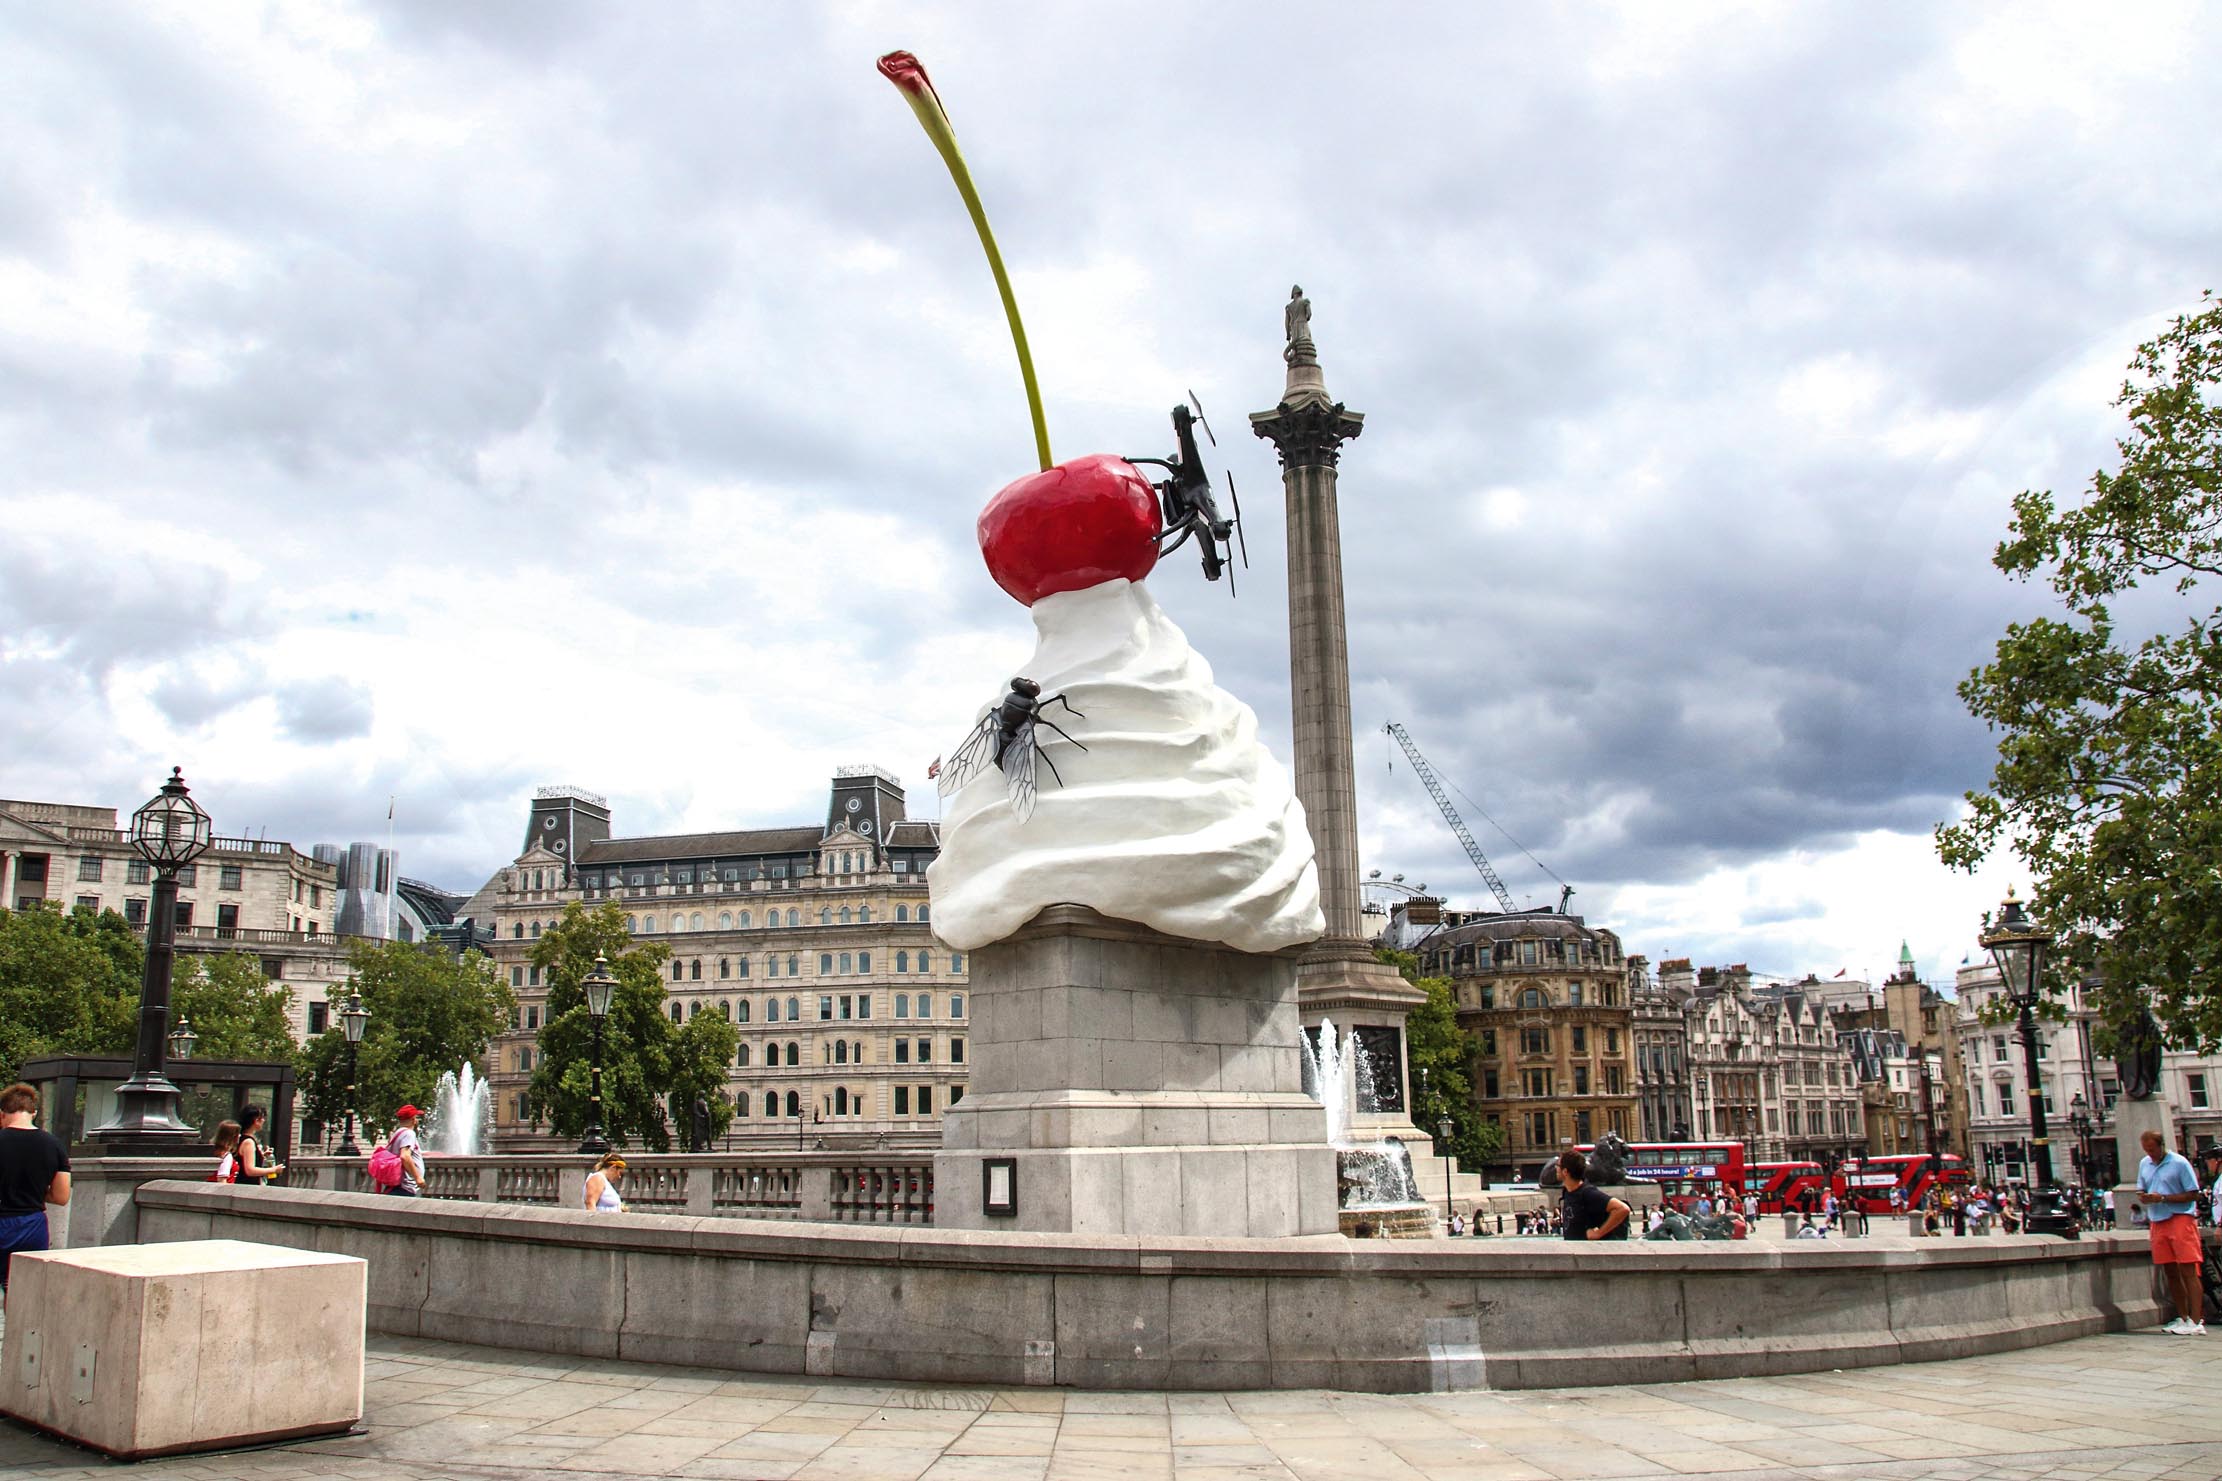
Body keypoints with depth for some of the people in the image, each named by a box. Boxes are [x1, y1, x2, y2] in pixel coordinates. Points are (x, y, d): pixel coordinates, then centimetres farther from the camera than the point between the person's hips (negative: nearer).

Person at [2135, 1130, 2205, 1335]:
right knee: (2170, 1272, 10)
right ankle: (2183, 1318, 18)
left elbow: (2193, 1193, -9)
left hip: (2180, 1219, -6)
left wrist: (2163, 1198, -17)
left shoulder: (2179, 1163, -7)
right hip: (2157, 1222, 6)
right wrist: (2143, 1197, -2)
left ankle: (2196, 1322, -9)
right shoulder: (2144, 1164, 13)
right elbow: (2141, 1190, 22)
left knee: (2188, 1271, -8)